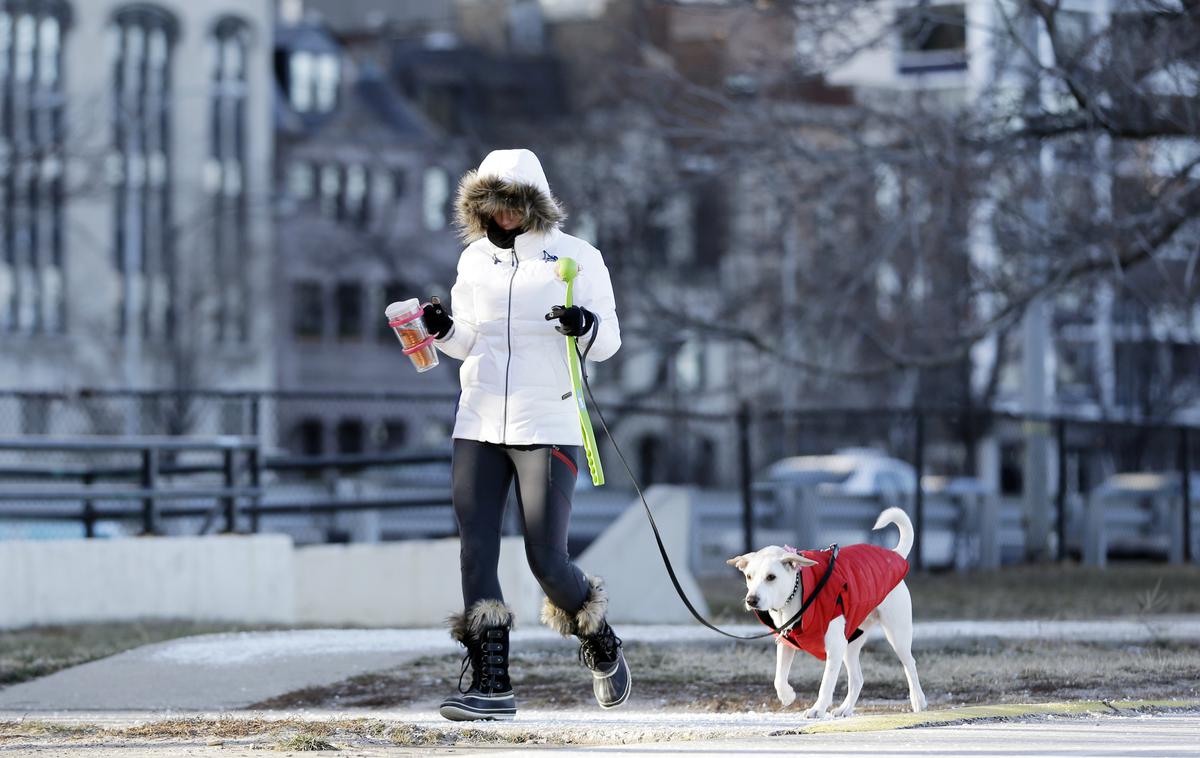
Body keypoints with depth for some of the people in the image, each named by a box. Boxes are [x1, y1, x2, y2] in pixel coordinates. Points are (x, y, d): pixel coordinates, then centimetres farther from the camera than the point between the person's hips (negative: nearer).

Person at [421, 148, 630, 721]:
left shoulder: (577, 257, 0)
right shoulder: (476, 259, 11)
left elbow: (609, 341, 1)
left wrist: (586, 326, -21)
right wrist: (444, 329, -2)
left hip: (547, 426, -4)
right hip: (479, 423, 4)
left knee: (547, 561, -5)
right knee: (476, 554, -5)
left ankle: (602, 647, 23)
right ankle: (491, 686, -3)